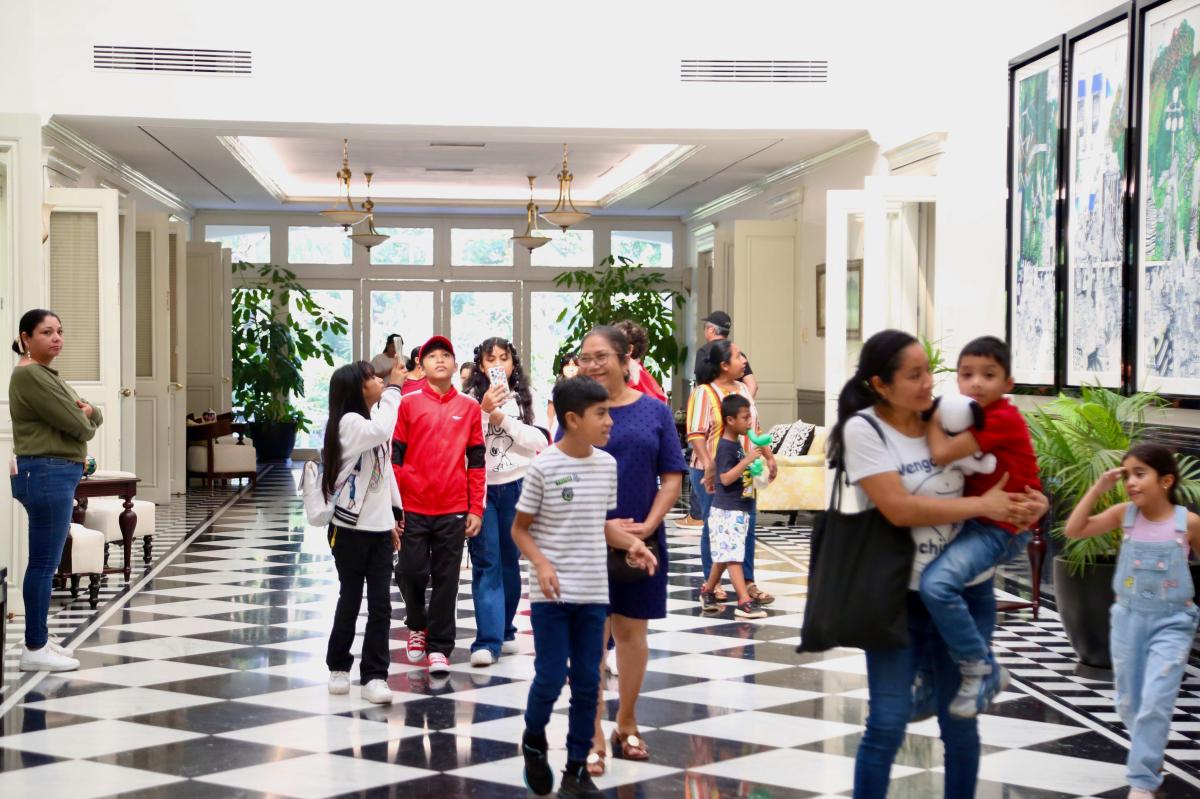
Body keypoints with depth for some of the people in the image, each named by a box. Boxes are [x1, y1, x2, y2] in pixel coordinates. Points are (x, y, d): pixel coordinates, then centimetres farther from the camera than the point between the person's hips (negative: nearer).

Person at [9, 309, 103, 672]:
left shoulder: (48, 375, 19)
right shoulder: (28, 374, -13)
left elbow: (94, 418, 17)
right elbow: (76, 424, -17)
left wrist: (88, 411, -5)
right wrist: (85, 420, 6)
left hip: (59, 475, 10)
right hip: (45, 474, -10)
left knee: (46, 562, 13)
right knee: (44, 563, -7)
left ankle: (40, 639, 19)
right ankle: (34, 650, -4)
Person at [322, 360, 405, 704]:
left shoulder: (372, 422, 14)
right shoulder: (349, 422, -12)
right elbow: (381, 431, -34)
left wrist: (394, 516, 18)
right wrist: (393, 389, -24)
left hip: (380, 528, 6)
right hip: (350, 529, -6)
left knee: (380, 603, 0)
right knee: (350, 599, 6)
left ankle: (374, 675, 1)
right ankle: (338, 666, 24)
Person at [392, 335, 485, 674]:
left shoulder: (469, 407, 6)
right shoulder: (408, 403, 2)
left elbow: (476, 461, 7)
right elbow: (395, 456, 2)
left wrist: (476, 509, 3)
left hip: (453, 510, 1)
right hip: (414, 508, -1)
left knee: (446, 580, 2)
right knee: (411, 573, 3)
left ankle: (439, 647, 10)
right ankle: (417, 626, 30)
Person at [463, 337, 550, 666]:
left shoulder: (527, 398, 5)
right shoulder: (469, 399, 0)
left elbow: (541, 442, -5)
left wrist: (502, 419, -11)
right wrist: (484, 410, -18)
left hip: (517, 487, 2)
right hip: (479, 487, -2)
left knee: (509, 560, 11)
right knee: (486, 563, -6)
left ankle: (505, 630, 25)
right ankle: (488, 641, -9)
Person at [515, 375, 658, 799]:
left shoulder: (607, 464, 4)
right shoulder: (544, 467, -11)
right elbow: (520, 529, -4)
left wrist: (632, 543, -1)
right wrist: (541, 564, -20)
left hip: (593, 592, 5)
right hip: (552, 594, -5)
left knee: (588, 684, 7)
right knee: (551, 678, -4)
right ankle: (534, 740, 26)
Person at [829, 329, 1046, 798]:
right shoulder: (864, 429, -11)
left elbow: (999, 475, 16)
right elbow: (900, 509, -21)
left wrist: (1029, 503, -7)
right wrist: (983, 505, -17)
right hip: (897, 598, -4)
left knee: (960, 723, 9)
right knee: (888, 723, -4)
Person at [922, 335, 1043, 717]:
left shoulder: (1003, 419, -22)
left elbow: (942, 454, -28)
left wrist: (933, 418, -13)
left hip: (1001, 527, -10)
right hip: (972, 521, 10)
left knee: (937, 582, -29)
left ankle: (981, 670, -12)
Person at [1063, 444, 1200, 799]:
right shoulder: (1125, 514, -5)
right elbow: (1073, 530, -9)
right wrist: (1098, 488, -14)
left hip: (1171, 623, -3)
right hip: (1128, 619, 3)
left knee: (1155, 703, -13)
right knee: (1128, 704, 13)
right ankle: (1150, 756, 39)